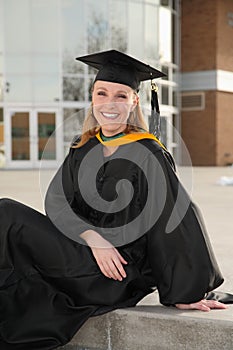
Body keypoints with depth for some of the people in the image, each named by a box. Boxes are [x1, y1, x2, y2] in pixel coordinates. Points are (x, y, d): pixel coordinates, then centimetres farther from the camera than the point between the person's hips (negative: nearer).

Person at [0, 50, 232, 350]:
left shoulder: (147, 154, -9)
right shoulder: (82, 148, 8)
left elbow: (175, 219, -10)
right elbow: (55, 201, -1)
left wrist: (186, 293, -11)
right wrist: (93, 238, -19)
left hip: (119, 277, -6)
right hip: (82, 258, 6)